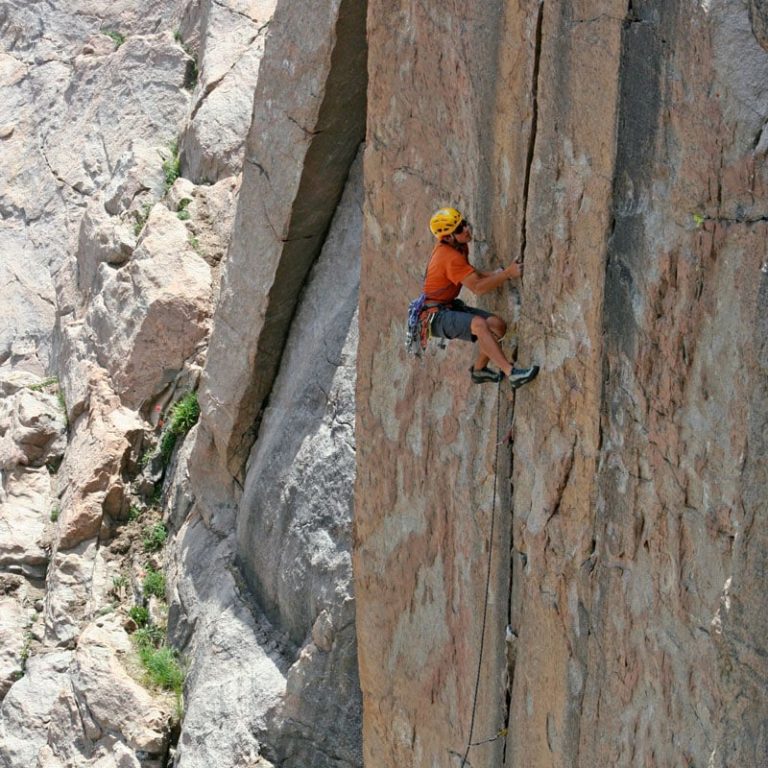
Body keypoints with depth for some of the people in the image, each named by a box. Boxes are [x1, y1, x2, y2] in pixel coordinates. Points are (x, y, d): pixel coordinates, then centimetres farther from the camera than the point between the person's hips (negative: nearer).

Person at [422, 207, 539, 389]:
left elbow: (469, 273, 20)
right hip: (437, 315, -10)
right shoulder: (451, 257, -25)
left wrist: (494, 275, 4)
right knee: (479, 324, -33)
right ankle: (511, 374, -37)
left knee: (497, 325, -2)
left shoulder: (459, 246, 5)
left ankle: (479, 369, 17)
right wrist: (507, 274, -24)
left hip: (451, 306, 10)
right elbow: (477, 288, -27)